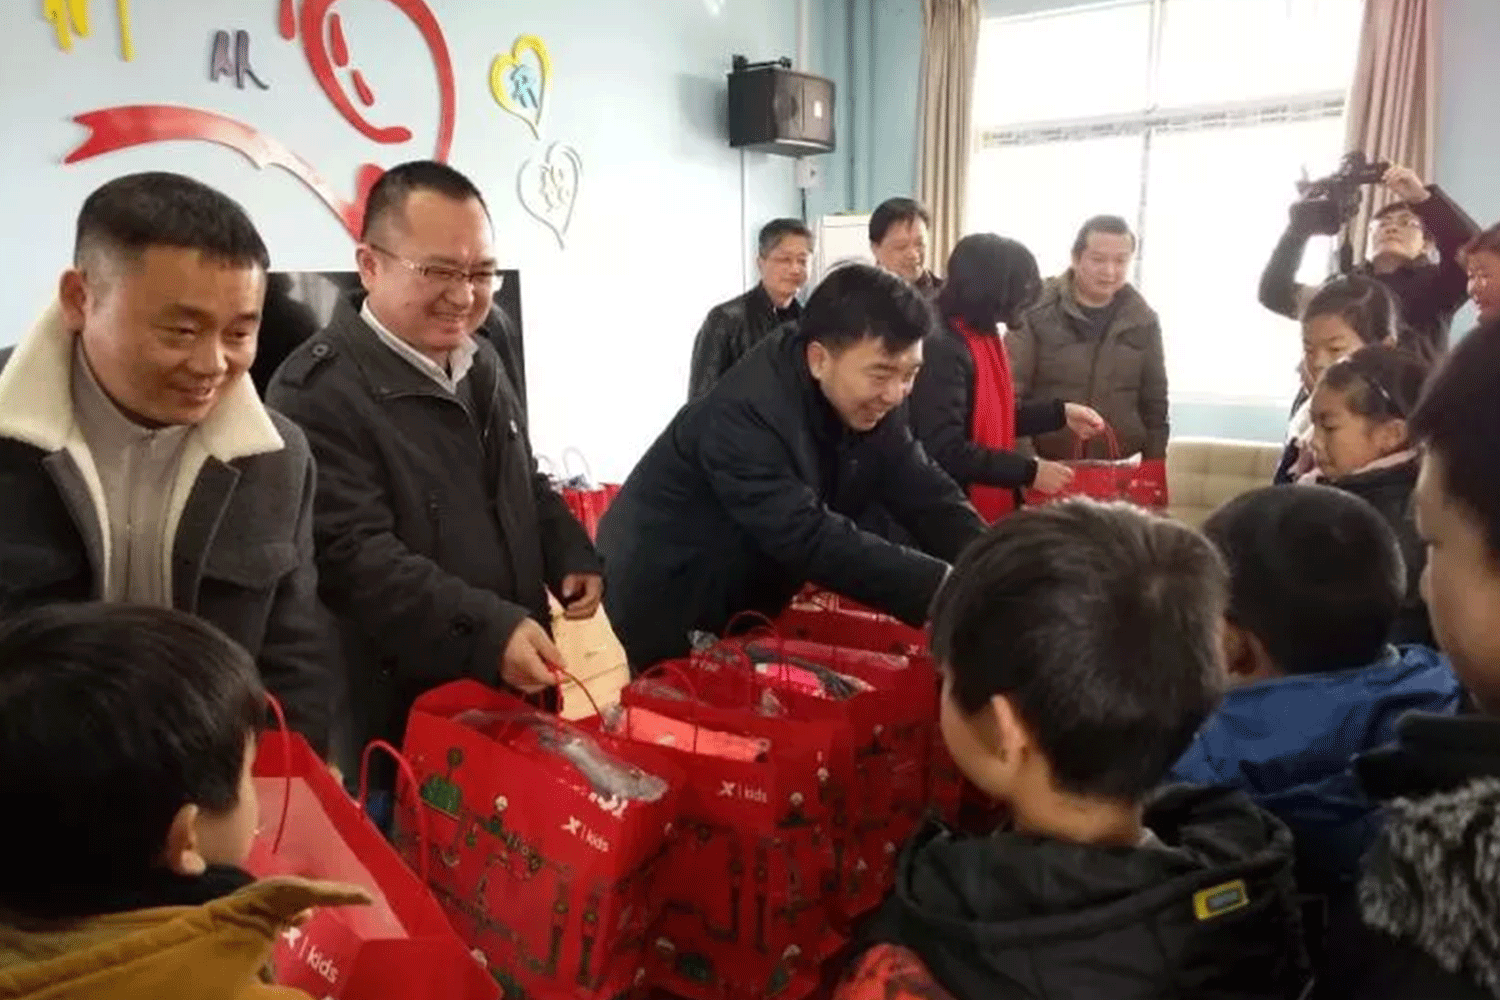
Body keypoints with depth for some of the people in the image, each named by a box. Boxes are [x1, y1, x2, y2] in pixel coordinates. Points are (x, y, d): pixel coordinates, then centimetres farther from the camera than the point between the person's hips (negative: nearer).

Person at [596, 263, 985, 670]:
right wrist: (943, 586, -45)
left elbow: (928, 494, -10)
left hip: (755, 598, 7)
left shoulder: (870, 401, -11)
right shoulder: (745, 414, -34)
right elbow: (810, 539, -41)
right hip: (670, 604, -7)